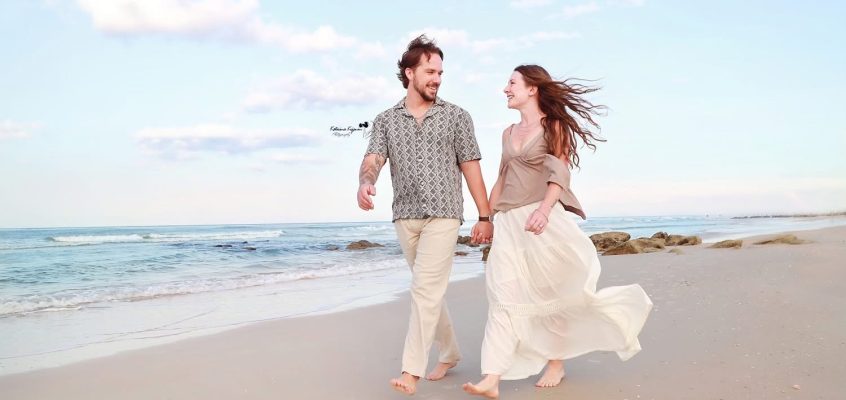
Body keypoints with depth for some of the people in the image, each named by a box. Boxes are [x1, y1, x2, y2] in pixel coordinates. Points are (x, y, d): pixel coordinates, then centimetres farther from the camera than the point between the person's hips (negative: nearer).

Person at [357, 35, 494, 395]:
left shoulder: (456, 116, 4)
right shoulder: (385, 120, 8)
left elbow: (471, 167, 3)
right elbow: (373, 160, -5)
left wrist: (485, 216, 1)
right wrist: (365, 183, -29)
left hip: (443, 215, -3)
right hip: (405, 217, 4)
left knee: (425, 289, -13)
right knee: (429, 290, 14)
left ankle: (411, 371, -10)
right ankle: (449, 353, 30)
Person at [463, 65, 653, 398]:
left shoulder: (553, 127, 0)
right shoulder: (508, 133, 18)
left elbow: (560, 174, -9)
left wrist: (543, 209, -24)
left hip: (543, 219, -5)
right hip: (508, 222, 5)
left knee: (552, 293, 6)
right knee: (504, 297, -5)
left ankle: (556, 363, 24)